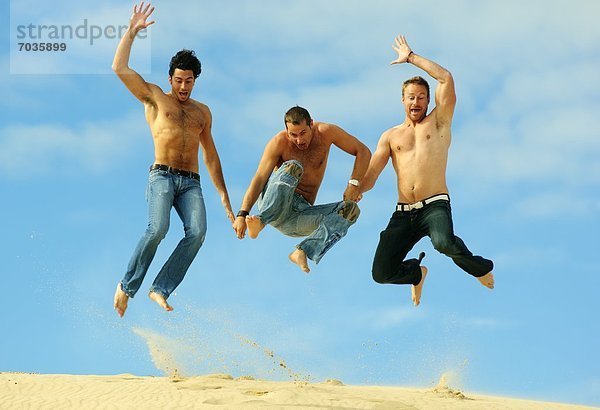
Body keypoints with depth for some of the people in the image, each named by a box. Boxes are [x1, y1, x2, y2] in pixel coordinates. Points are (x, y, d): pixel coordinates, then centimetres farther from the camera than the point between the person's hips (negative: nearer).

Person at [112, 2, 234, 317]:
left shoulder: (202, 112, 25)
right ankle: (127, 287, -13)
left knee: (197, 231, -25)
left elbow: (210, 155, 27)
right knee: (158, 228, -29)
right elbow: (120, 69, 5)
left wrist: (223, 195, 21)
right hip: (162, 176, -4)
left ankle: (161, 289, -23)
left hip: (191, 182, 4)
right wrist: (131, 31, 4)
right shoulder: (154, 98, 15)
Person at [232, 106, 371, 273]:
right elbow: (259, 179, -15)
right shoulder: (279, 142, -8)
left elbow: (363, 152, 4)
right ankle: (260, 222, -43)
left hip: (300, 212, 3)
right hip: (272, 205, -3)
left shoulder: (326, 133, -2)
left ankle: (302, 252, -37)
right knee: (293, 167, -30)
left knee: (350, 209, -20)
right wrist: (242, 214, -28)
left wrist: (354, 184, -11)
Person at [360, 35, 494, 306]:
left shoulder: (438, 122, 12)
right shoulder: (390, 137, 19)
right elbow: (368, 179, 11)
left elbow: (446, 78, 1)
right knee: (381, 274, -9)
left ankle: (480, 268, -2)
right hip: (403, 213, 4)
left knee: (444, 243, -38)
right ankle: (417, 273, 29)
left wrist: (410, 57, 7)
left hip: (435, 206, -3)